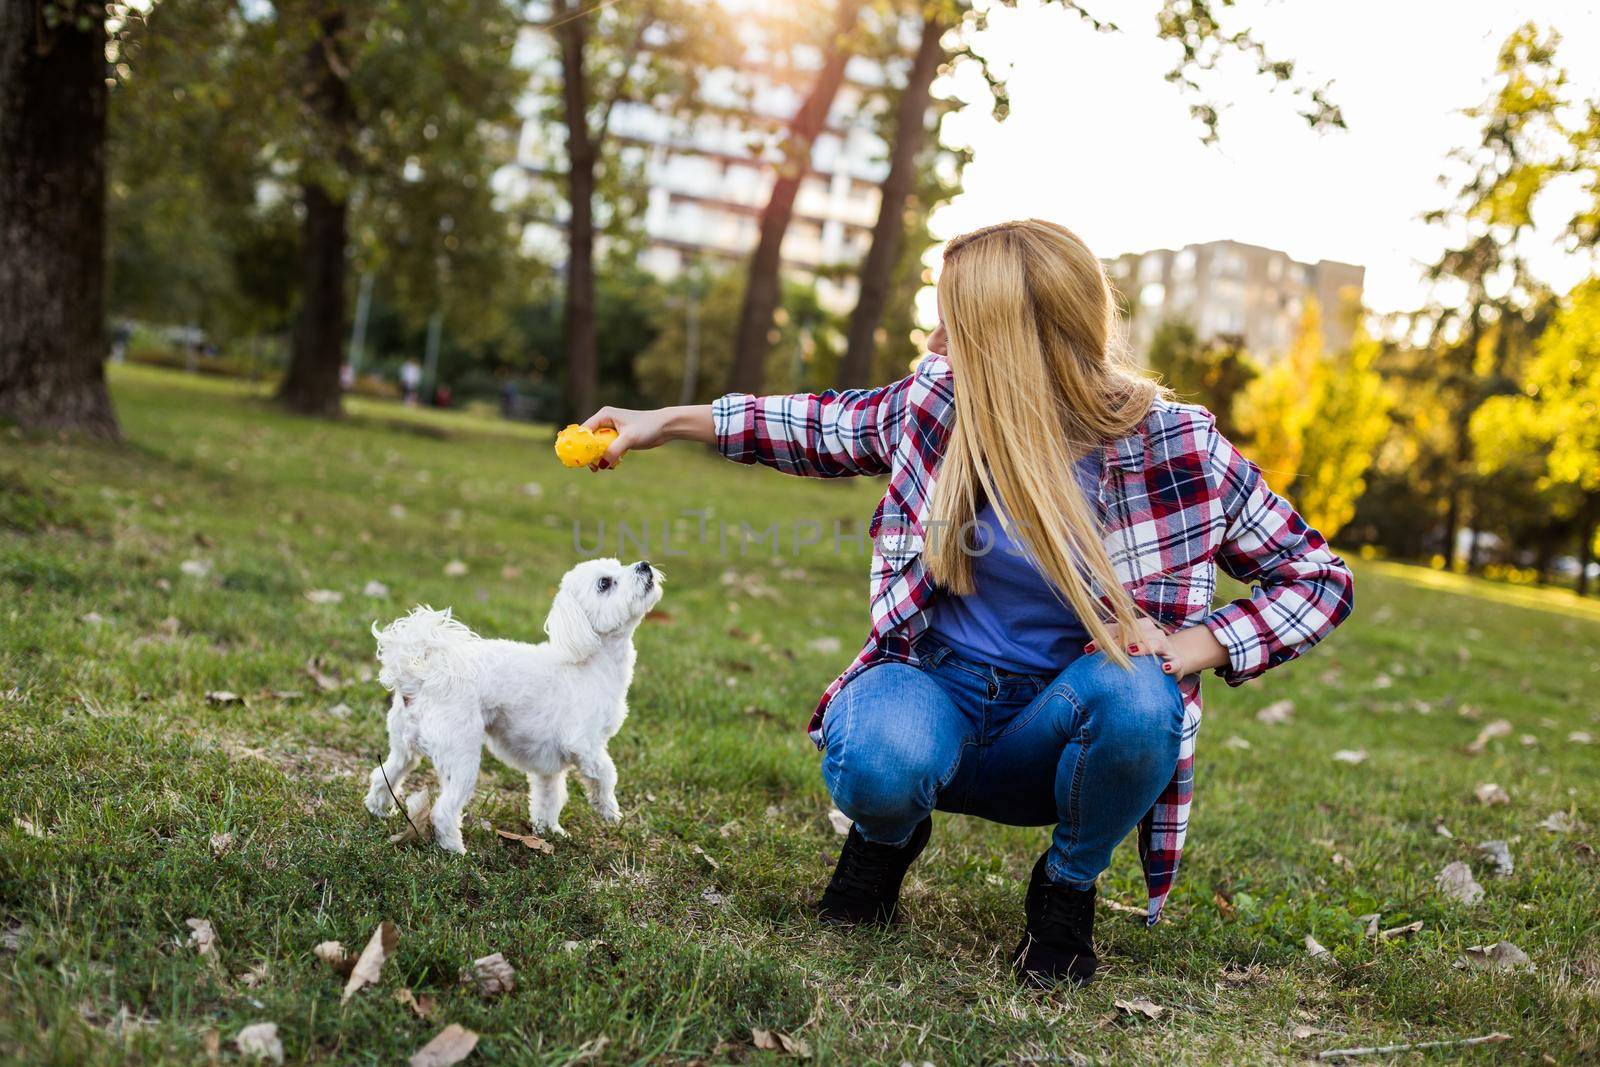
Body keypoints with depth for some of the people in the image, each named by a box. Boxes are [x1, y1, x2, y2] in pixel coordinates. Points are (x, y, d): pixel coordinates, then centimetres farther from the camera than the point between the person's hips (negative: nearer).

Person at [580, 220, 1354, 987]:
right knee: (878, 762, -35)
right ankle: (887, 836, 6)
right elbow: (826, 428, 13)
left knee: (1137, 699, -35)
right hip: (938, 682, 1)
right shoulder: (940, 401, -7)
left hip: (1054, 723, 0)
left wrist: (1192, 650, -22)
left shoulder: (1173, 446, -15)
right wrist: (668, 422, 15)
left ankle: (1068, 885, -2)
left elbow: (1320, 578, -6)